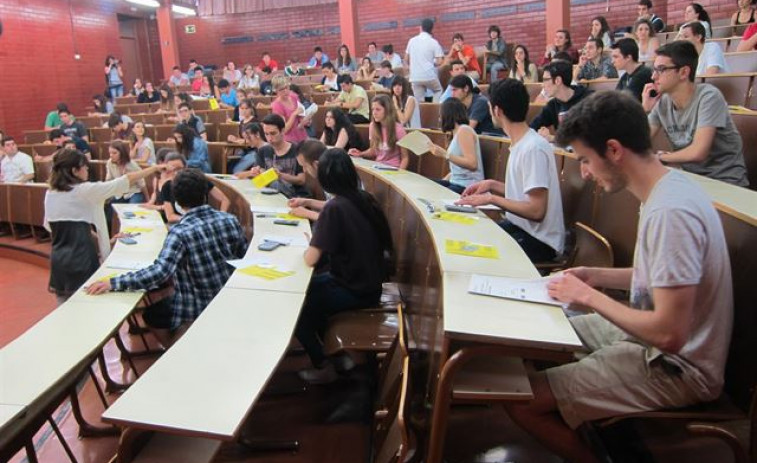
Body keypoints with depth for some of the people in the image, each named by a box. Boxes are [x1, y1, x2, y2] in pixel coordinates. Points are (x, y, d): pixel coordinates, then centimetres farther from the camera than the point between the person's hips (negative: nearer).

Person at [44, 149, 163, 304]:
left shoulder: (50, 193, 6)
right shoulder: (86, 190, -12)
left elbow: (49, 226, 14)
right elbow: (126, 180, -9)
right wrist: (155, 168, -2)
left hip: (58, 258, 6)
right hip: (81, 258, -6)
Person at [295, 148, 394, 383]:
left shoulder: (335, 208, -22)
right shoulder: (365, 199, 0)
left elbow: (310, 259, -23)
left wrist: (311, 245, -3)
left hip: (354, 292, -8)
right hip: (370, 284, 8)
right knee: (310, 287, 23)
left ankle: (323, 366, 18)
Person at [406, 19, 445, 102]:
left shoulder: (412, 41, 7)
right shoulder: (434, 42, -3)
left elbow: (407, 60, 14)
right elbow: (439, 61, -6)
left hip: (415, 77, 3)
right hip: (429, 75, -2)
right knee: (438, 90, 22)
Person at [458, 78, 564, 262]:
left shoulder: (533, 148, -21)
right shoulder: (521, 144, 7)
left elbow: (536, 210, -23)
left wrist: (491, 198, -18)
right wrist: (492, 185, 6)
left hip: (538, 241, -9)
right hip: (518, 227, 9)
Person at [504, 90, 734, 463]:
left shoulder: (670, 213, -28)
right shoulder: (667, 190, 3)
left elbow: (669, 333, -30)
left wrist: (590, 296, -18)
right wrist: (599, 276, 4)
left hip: (676, 367, -10)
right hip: (653, 336, 10)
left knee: (522, 400, -16)